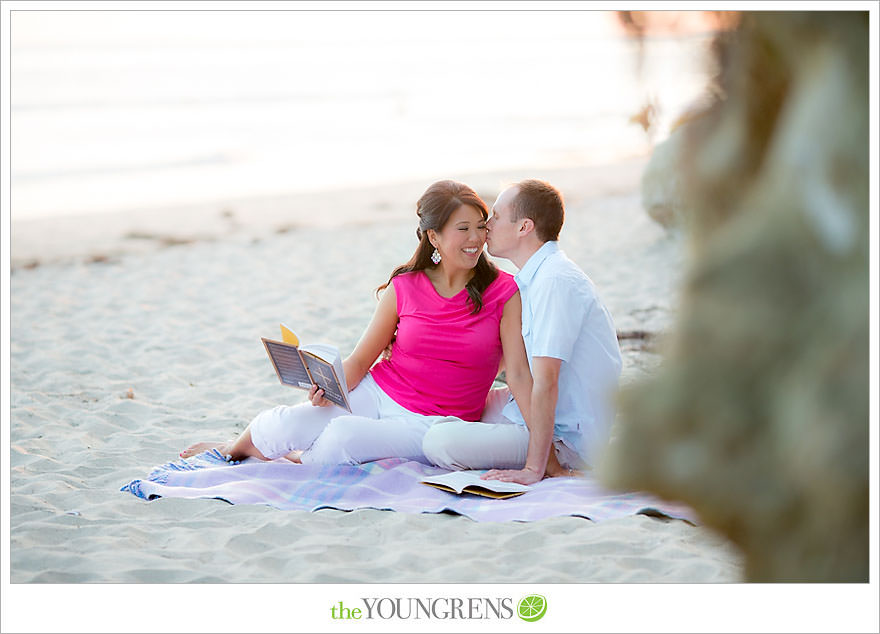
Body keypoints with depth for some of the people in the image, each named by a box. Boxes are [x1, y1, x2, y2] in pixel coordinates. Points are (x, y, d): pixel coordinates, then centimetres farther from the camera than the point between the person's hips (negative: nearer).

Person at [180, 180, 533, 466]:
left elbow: (518, 373, -9)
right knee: (280, 427, -19)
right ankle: (236, 446, 16)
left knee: (344, 435, -32)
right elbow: (361, 359, 3)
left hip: (430, 424, -3)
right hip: (375, 394, 3)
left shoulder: (503, 292, -6)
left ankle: (298, 459, 2)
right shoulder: (404, 288, 0)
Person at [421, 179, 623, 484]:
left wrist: (534, 468, -28)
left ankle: (550, 465, -7)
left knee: (439, 442, -22)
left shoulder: (554, 281, -22)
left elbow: (545, 382, -27)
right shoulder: (534, 278, 12)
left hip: (568, 442, -10)